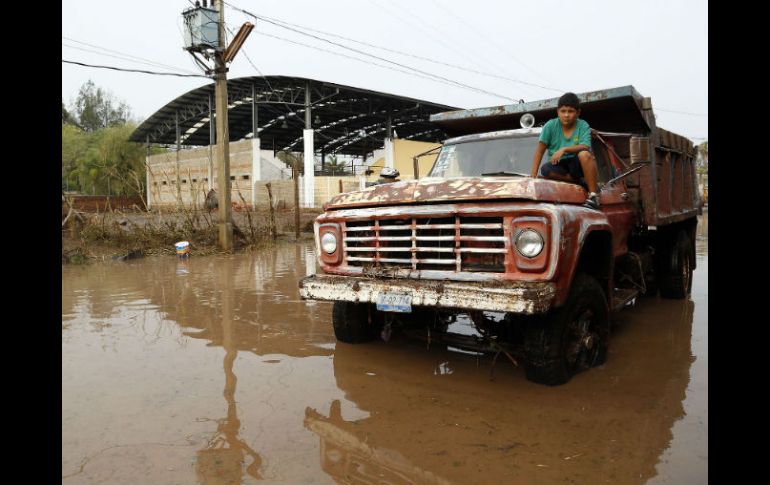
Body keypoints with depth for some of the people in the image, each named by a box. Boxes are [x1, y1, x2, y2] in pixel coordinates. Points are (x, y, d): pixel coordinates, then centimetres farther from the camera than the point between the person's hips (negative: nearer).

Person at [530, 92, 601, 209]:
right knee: (545, 169, -31)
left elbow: (585, 147, -21)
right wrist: (533, 176, -17)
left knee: (584, 154, -34)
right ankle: (580, 183, -15)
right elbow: (540, 150, -9)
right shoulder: (550, 125, -6)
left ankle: (593, 194, -26)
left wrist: (564, 149, -35)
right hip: (560, 166, 1)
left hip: (577, 164, -1)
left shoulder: (583, 126, -7)